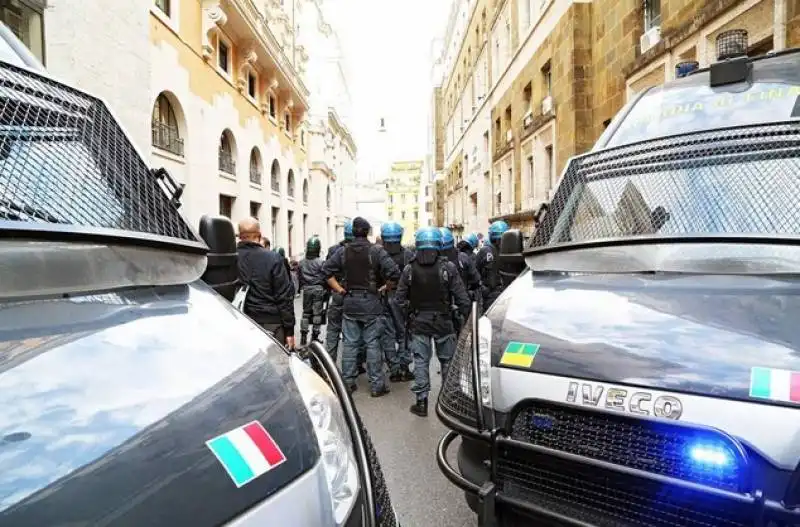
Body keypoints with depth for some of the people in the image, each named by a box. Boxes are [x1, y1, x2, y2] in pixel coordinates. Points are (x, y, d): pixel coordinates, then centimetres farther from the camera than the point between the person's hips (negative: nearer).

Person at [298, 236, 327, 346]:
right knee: (317, 313, 3)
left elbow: (299, 277, 9)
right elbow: (325, 277, -9)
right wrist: (327, 290, 3)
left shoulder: (301, 263, 1)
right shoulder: (321, 262, -13)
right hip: (318, 289, -4)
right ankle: (315, 336, 6)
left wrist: (299, 289, 21)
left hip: (306, 289, 4)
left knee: (306, 312, 13)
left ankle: (303, 336, 12)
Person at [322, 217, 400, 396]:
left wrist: (340, 289, 4)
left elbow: (326, 270, 2)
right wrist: (385, 288, -4)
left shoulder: (343, 251, 3)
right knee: (373, 344, 4)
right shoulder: (376, 251, -9)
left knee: (350, 344, 11)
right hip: (371, 302, -3)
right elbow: (394, 272, -18)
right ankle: (376, 385, 10)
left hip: (349, 303, 3)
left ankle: (348, 382, 19)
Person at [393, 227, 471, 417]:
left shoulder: (409, 269, -5)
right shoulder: (448, 267, -9)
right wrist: (467, 318, 2)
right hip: (442, 321, 0)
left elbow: (399, 299, -2)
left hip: (418, 321, 1)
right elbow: (461, 297, -8)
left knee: (420, 361, 8)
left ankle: (421, 401, 10)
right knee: (447, 360, 13)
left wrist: (408, 315, 13)